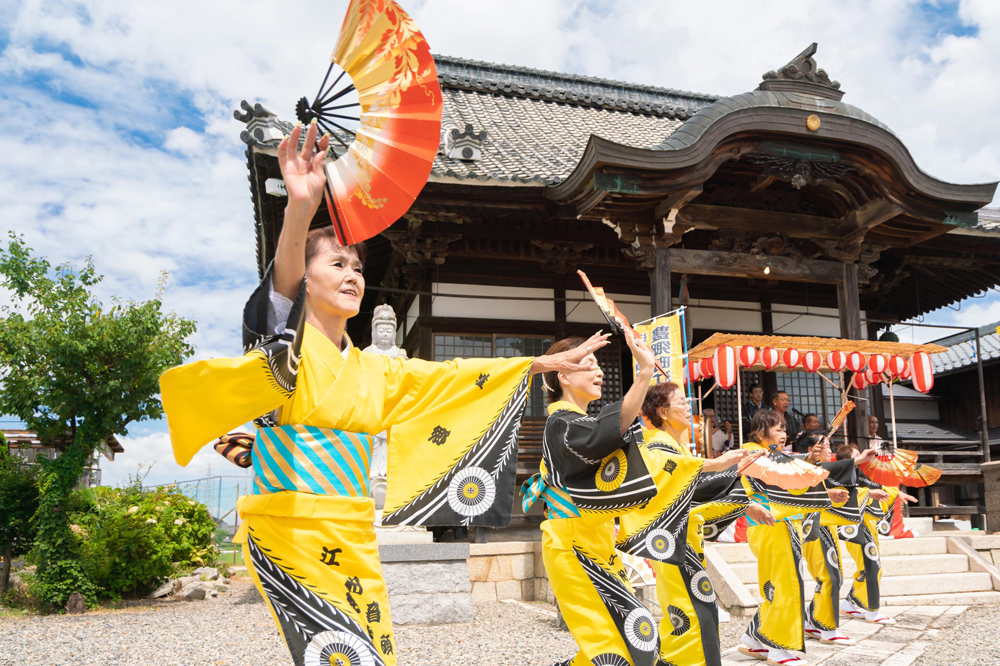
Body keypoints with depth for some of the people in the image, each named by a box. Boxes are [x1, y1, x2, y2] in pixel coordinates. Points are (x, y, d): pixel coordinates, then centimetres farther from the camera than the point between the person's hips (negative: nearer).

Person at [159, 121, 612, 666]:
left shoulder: (373, 369, 15)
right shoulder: (287, 343, -4)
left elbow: (450, 376, 16)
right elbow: (283, 284, -25)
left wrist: (547, 362, 14)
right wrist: (300, 209, -46)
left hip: (352, 532, 6)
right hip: (287, 525, -6)